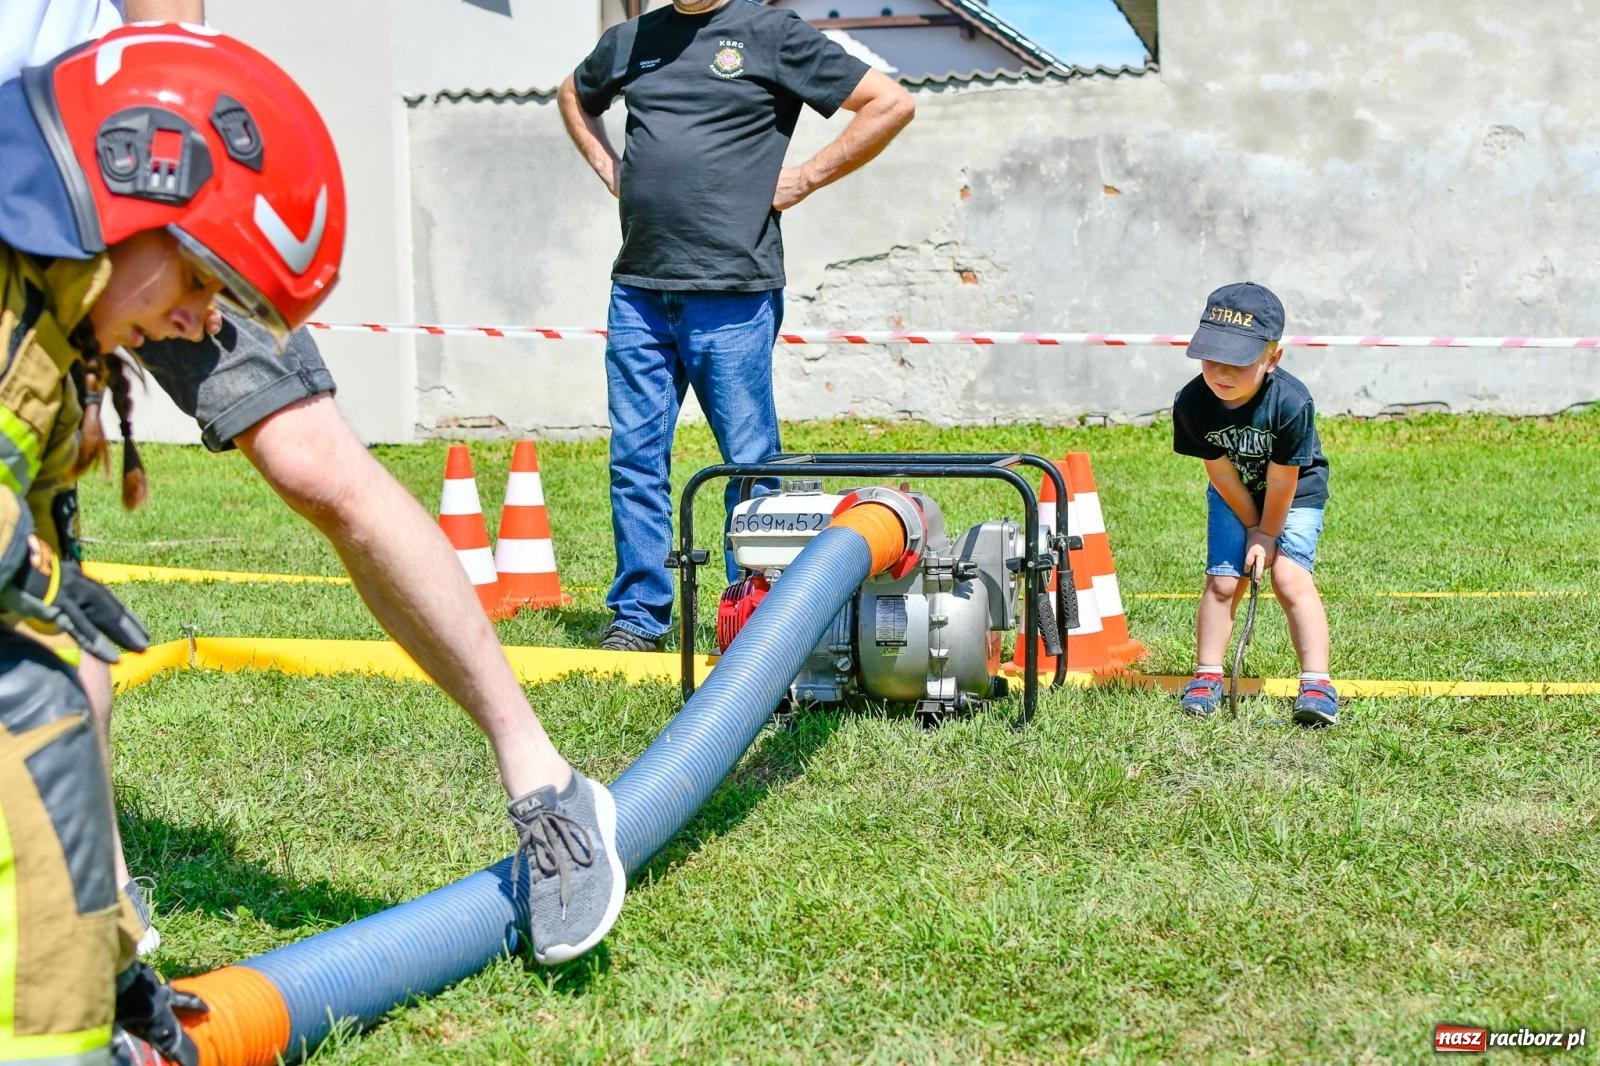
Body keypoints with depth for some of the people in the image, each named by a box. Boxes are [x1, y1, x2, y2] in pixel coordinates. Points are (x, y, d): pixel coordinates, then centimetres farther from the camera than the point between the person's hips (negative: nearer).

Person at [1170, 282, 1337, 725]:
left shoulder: (1291, 403, -36)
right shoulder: (1192, 403, -27)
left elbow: (1282, 478, -24)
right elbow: (1220, 471, -15)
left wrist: (1268, 533, -13)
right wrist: (1251, 526, -7)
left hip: (1295, 493, -3)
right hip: (1233, 497, 3)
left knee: (1290, 576, -16)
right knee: (1222, 581, -4)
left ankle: (1316, 683, -16)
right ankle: (1207, 676, 8)